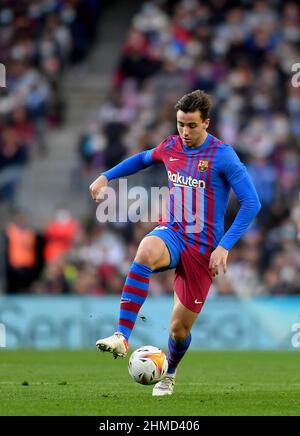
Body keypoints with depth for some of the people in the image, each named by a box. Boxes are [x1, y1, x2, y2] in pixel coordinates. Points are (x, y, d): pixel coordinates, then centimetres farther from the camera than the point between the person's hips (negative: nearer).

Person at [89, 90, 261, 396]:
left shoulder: (222, 155, -11)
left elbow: (251, 203, -11)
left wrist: (224, 247, -17)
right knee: (146, 251, -37)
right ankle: (121, 338, -42)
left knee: (179, 328, 2)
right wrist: (106, 177, 20)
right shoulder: (170, 147, 4)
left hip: (203, 250, -3)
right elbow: (143, 159, 29)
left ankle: (168, 374, 39)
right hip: (172, 233, 3)